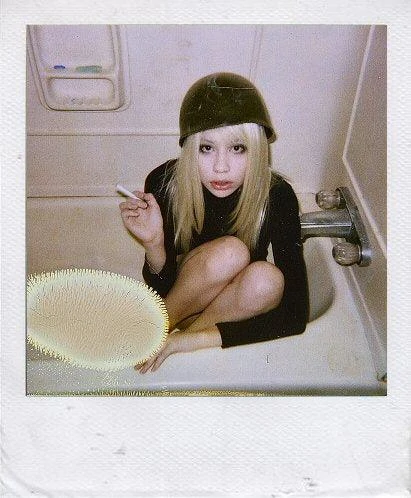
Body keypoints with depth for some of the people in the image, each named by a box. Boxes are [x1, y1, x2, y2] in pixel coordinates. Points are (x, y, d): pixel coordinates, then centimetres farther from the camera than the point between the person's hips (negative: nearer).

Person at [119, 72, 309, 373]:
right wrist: (154, 244, -36)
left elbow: (295, 316, -26)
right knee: (230, 252, -31)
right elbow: (162, 290, -14)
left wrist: (187, 340, -31)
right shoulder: (164, 183, -22)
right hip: (180, 302, -1)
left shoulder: (277, 197, -23)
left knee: (266, 279, -32)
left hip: (236, 310, 1)